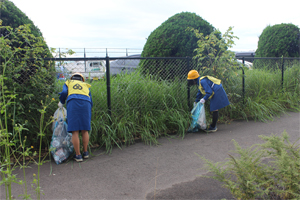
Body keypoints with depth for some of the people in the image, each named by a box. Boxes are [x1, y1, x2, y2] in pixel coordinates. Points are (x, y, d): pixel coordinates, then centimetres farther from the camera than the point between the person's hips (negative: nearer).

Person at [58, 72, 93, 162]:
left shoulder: (68, 83, 27)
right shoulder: (86, 86, 31)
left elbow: (64, 92, 7)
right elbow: (90, 101, 23)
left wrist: (61, 102, 22)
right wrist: (88, 110, 35)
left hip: (73, 104, -2)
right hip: (86, 104, 2)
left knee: (75, 131, -1)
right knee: (85, 130, 12)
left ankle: (78, 155, 1)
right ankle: (85, 152, 21)